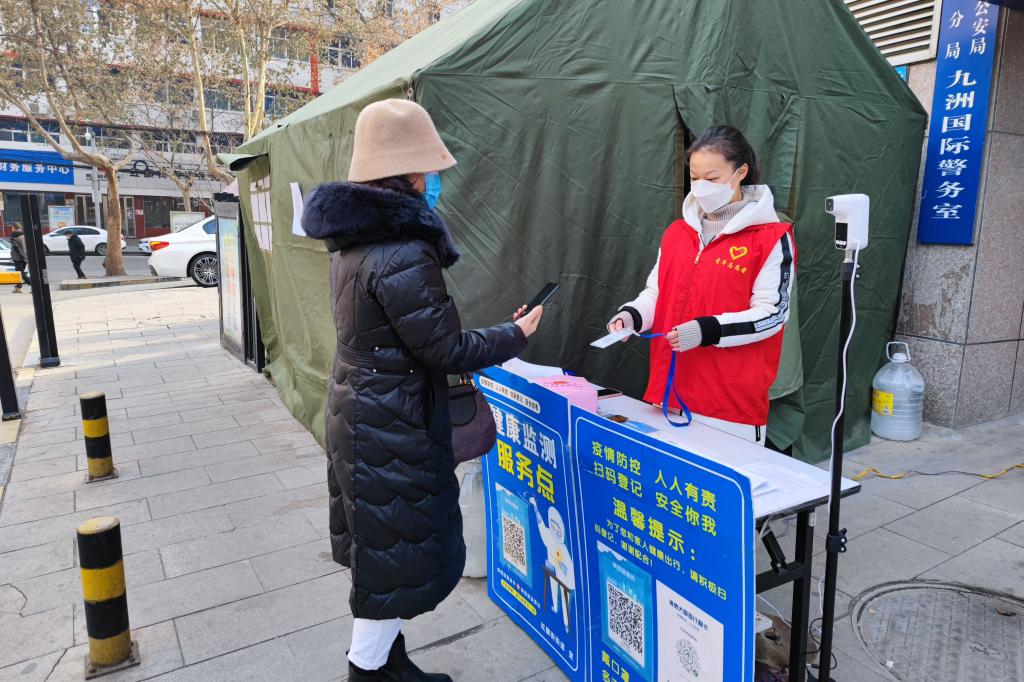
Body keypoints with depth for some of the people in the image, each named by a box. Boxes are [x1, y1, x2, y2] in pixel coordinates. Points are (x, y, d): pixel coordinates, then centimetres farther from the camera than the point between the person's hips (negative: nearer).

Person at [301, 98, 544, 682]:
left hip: (359, 412, 10)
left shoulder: (355, 239, 6)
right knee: (405, 553, 7)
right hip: (393, 426, -10)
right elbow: (445, 349, -20)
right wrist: (517, 334, -5)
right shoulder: (403, 253, -25)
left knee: (381, 544, 21)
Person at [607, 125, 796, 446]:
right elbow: (656, 292, 15)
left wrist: (708, 330, -24)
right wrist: (631, 315, -6)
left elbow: (772, 313, -10)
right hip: (670, 388, 5)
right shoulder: (677, 232, 11)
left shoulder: (772, 238, -6)